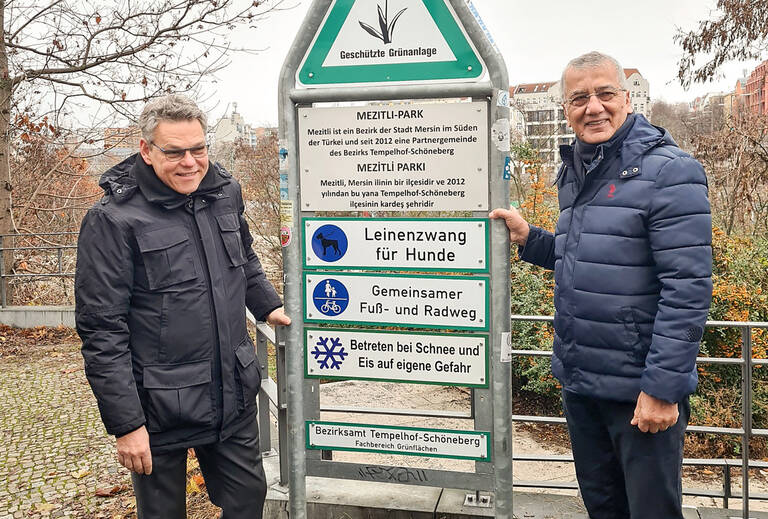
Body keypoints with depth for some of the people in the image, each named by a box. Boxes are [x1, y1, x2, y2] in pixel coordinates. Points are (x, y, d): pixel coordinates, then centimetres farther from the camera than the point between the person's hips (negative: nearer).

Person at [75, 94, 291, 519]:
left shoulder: (225, 192, 3)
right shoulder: (113, 220, -15)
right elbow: (102, 331, -16)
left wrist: (267, 305, 14)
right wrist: (126, 424, -16)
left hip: (234, 397, 5)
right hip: (159, 410, -5)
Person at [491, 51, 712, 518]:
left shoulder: (668, 171, -13)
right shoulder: (574, 173, 10)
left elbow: (687, 288, -19)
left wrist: (663, 387, -21)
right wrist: (529, 239, 4)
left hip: (640, 389, -7)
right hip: (579, 380, 7)